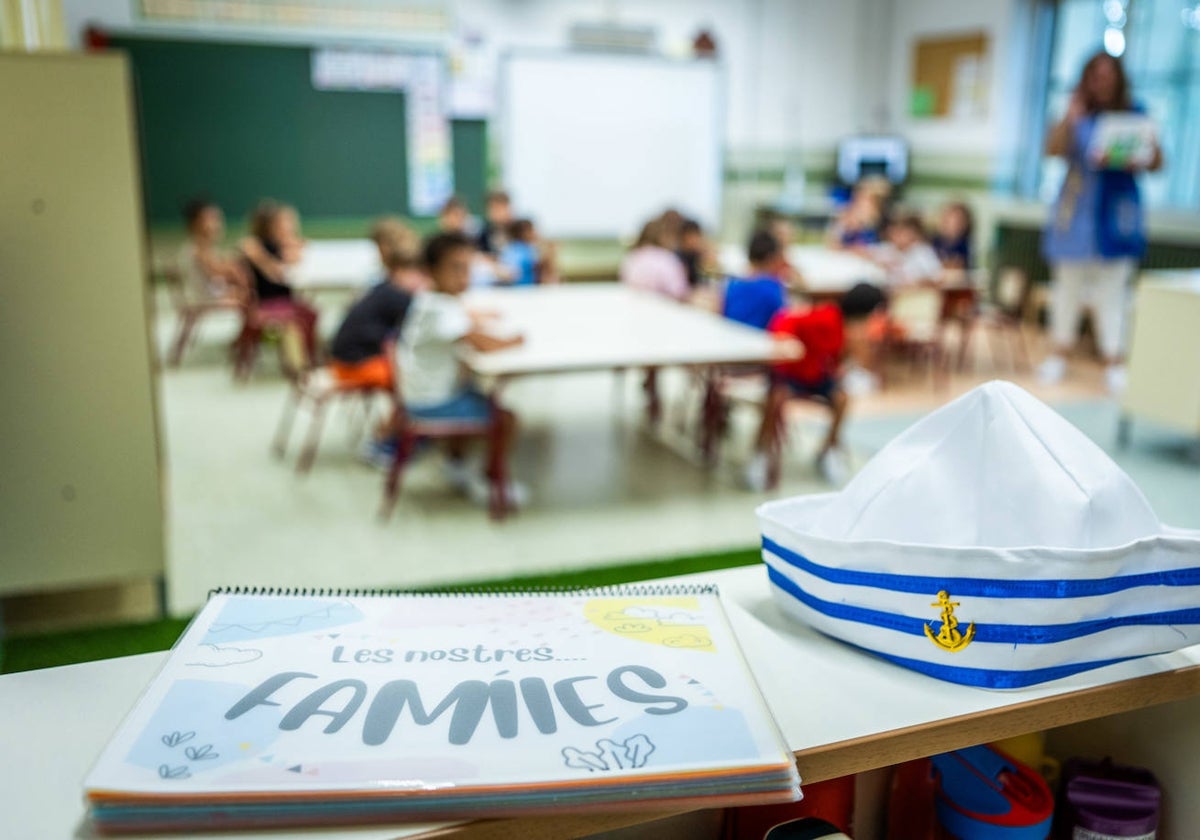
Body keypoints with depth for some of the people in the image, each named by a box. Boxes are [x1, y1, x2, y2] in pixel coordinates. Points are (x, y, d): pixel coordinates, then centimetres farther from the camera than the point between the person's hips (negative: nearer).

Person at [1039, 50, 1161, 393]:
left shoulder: (1134, 115, 6)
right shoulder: (1077, 115, 6)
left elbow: (1157, 162, 4)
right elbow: (1053, 149, -9)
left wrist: (1136, 161, -16)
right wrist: (1070, 118, -20)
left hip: (1116, 210, -1)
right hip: (1076, 208, 1)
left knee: (1112, 285, -4)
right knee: (1069, 281, 7)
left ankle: (1114, 363, 0)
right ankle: (1059, 354, 18)